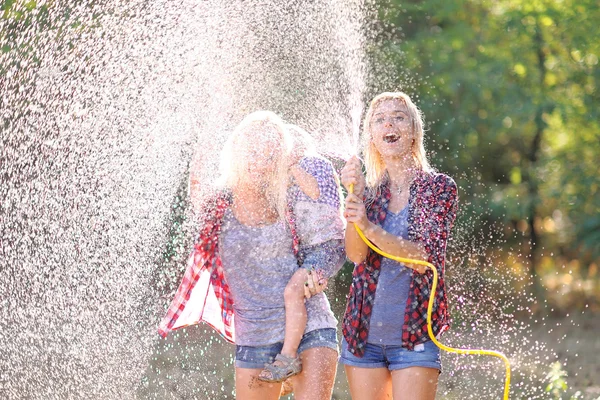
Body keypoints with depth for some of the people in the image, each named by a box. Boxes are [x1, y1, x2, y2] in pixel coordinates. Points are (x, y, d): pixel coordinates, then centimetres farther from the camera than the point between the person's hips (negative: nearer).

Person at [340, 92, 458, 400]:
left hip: (413, 335, -3)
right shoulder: (370, 192, 9)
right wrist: (355, 196, -20)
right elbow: (355, 254, -6)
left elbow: (424, 257, -13)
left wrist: (370, 228, -26)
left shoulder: (439, 188, -1)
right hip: (363, 333, 3)